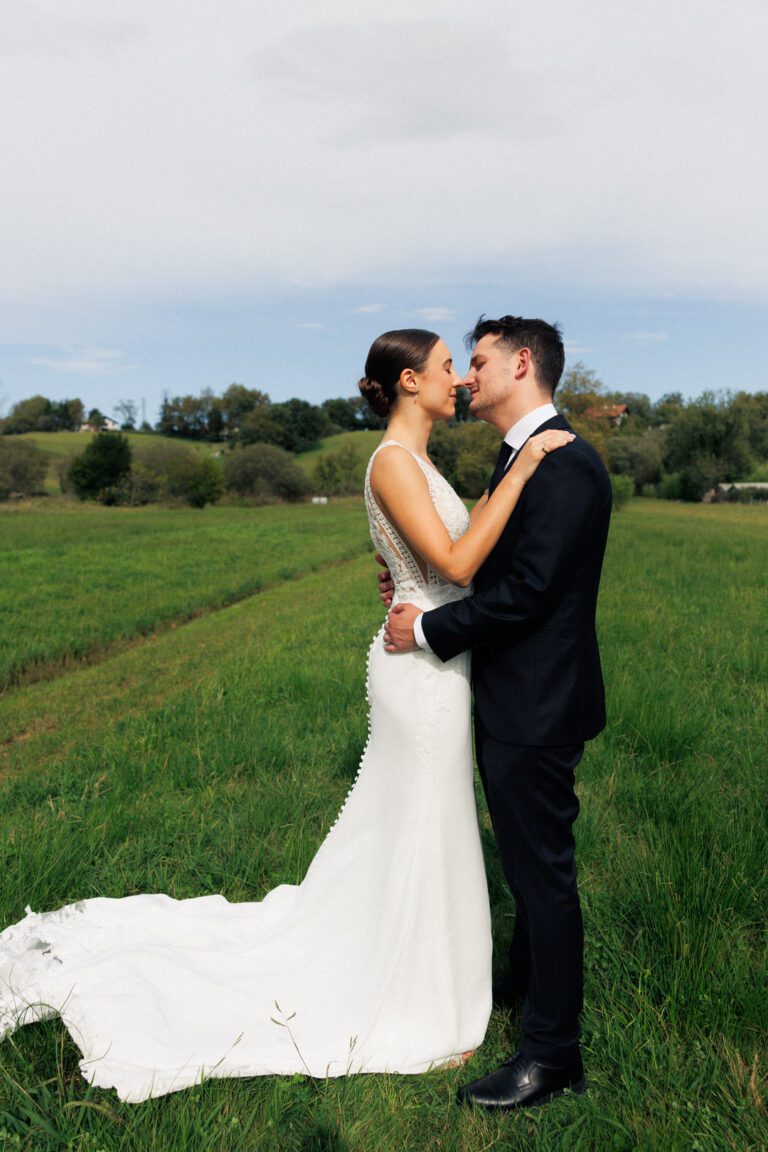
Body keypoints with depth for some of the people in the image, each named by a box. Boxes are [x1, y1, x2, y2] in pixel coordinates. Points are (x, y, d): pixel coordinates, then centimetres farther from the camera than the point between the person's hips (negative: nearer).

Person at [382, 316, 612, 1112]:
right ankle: (528, 979, 46)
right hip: (513, 698, 10)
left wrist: (428, 629, -17)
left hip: (537, 708, -10)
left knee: (542, 868, 3)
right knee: (527, 858, 25)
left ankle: (553, 1052, 21)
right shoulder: (521, 456, 12)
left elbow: (527, 590, -26)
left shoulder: (566, 464, -20)